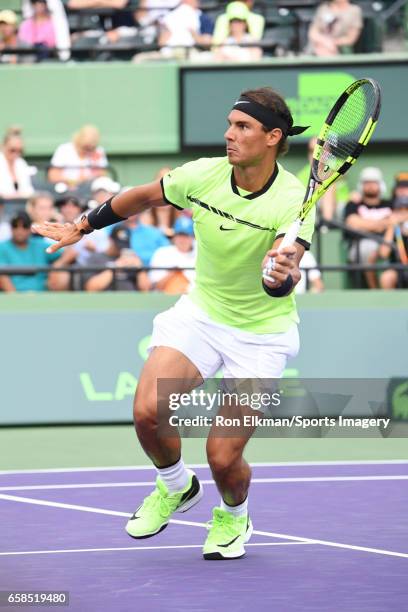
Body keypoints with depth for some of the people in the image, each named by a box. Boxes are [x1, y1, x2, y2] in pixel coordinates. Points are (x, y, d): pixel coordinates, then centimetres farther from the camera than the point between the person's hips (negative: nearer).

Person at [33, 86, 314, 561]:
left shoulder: (292, 200, -23)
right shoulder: (203, 175, -11)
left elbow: (283, 280, -38)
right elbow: (144, 196, 9)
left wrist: (282, 277, -61)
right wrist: (84, 225, 17)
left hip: (261, 334, -3)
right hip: (201, 313, 3)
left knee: (223, 458, -10)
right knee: (148, 410, -21)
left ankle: (233, 516, 27)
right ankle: (176, 487, 13)